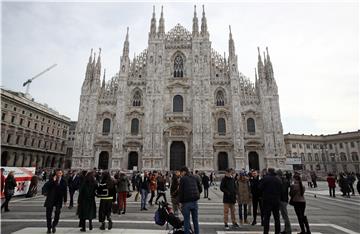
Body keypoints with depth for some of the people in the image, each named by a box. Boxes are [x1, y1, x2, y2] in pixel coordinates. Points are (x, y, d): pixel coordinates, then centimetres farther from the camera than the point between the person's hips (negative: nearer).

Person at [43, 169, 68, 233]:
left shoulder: (63, 181, -2)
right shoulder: (51, 179, -4)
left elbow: (65, 191, 4)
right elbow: (45, 186, -17)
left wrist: (65, 200, 5)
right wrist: (52, 181, -28)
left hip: (59, 200, 0)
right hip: (50, 199, 0)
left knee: (57, 213, -4)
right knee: (48, 214, 7)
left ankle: (54, 225, 20)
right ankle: (49, 228, 25)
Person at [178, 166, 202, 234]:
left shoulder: (183, 178, -6)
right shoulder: (194, 178, 10)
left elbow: (180, 191, -9)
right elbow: (200, 189, 12)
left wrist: (181, 201, -1)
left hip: (187, 201, -5)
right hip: (194, 201, 5)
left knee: (186, 220, 5)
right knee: (195, 219, 16)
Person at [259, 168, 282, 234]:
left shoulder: (265, 178, -12)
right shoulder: (278, 180, 4)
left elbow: (260, 188, -11)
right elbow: (281, 190, 9)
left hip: (267, 200, -5)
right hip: (276, 200, 5)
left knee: (266, 217, 0)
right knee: (277, 217, 15)